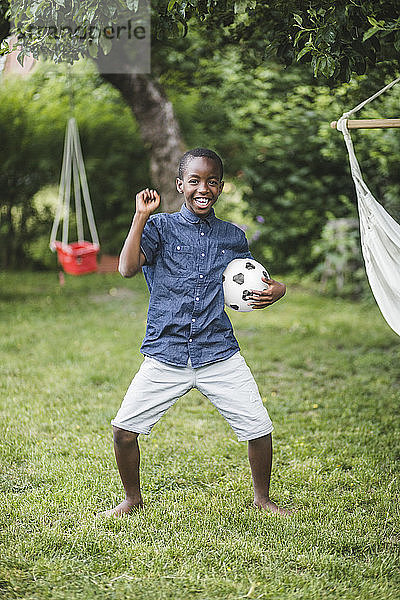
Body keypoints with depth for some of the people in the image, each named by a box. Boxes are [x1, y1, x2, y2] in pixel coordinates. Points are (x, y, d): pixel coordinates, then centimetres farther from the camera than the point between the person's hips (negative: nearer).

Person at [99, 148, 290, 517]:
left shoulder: (234, 237, 10)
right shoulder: (160, 227, 2)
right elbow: (128, 268, -14)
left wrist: (276, 289, 1)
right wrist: (141, 216, -14)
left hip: (220, 354, 2)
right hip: (166, 356, -1)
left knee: (259, 430, -4)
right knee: (124, 428, -6)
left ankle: (262, 497, 24)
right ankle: (133, 498, 21)